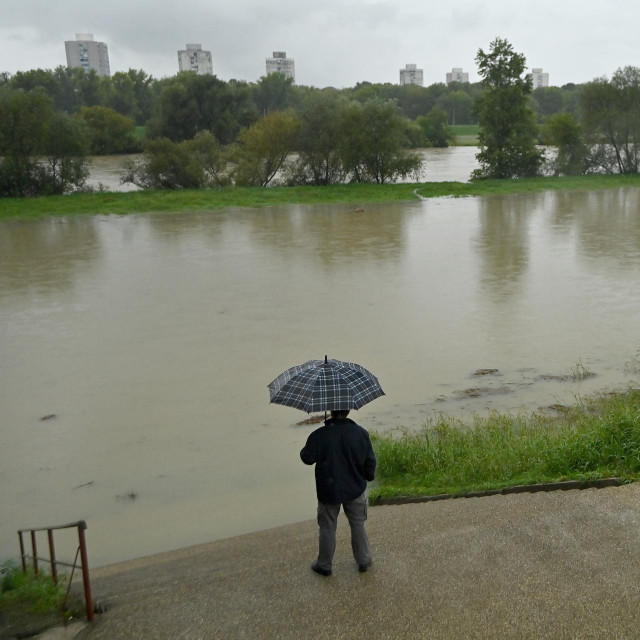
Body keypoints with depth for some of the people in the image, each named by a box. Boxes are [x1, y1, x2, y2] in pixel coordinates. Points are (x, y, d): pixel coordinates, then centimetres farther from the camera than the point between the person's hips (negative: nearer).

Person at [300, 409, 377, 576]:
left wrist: (304, 450, 8)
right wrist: (369, 476, 14)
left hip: (328, 491, -2)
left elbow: (307, 458, -13)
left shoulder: (319, 435, -20)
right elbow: (370, 460, -4)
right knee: (358, 525, 20)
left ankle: (324, 565, 28)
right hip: (354, 489, 2)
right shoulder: (361, 433, -12)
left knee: (327, 528, 15)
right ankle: (364, 561, 33)